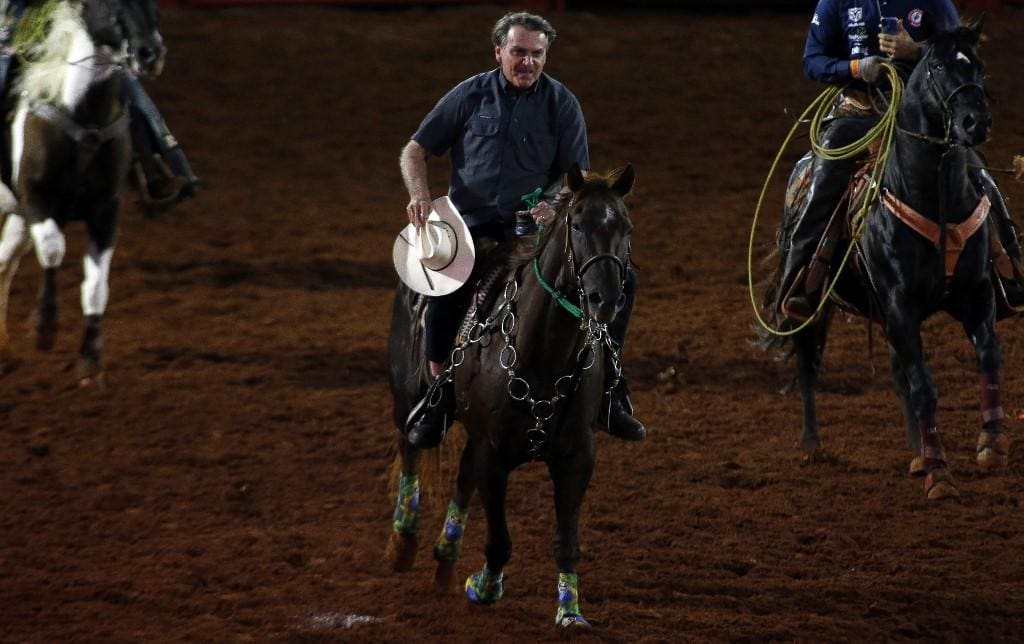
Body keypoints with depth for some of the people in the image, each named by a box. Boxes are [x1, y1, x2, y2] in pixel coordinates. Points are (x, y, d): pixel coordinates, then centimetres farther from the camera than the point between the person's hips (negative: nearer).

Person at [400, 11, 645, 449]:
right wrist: (420, 195, -11)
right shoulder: (471, 95, 4)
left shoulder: (562, 104, 6)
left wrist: (556, 204, -18)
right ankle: (439, 396, -19)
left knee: (619, 278, -12)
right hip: (473, 220, -2)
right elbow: (415, 150, 9)